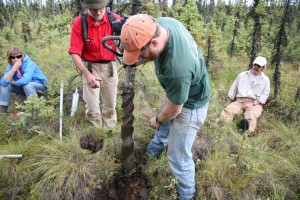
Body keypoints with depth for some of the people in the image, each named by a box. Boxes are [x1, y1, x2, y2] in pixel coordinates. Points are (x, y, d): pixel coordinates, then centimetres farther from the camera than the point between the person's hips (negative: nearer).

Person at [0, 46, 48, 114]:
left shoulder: (29, 64, -26)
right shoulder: (11, 66, -9)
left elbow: (25, 81, -40)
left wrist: (13, 82, -18)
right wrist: (13, 69, -32)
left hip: (40, 86, -6)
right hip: (24, 88, 6)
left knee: (27, 85, -36)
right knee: (5, 86, -10)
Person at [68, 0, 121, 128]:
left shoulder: (115, 19, -12)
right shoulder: (79, 23, -15)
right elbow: (74, 53, -15)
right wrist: (87, 74, -27)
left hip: (110, 66, 2)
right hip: (90, 67, -1)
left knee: (110, 106, 15)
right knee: (92, 108, 1)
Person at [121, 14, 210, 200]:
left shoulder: (177, 68, -45)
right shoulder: (162, 23, -21)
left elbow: (174, 109, -25)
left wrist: (157, 120, -5)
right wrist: (141, 60, -12)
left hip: (190, 106, -8)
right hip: (179, 93, 9)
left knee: (178, 157, 8)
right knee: (164, 124, 33)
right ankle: (154, 150, 66)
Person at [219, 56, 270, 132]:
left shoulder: (265, 80, 16)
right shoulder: (242, 75, 21)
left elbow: (264, 95, 5)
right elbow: (232, 90, 20)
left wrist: (252, 104, -13)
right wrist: (228, 105, 10)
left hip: (255, 103, -1)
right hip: (239, 101, 2)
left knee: (251, 115, -38)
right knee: (227, 110, -33)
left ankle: (247, 133, -67)